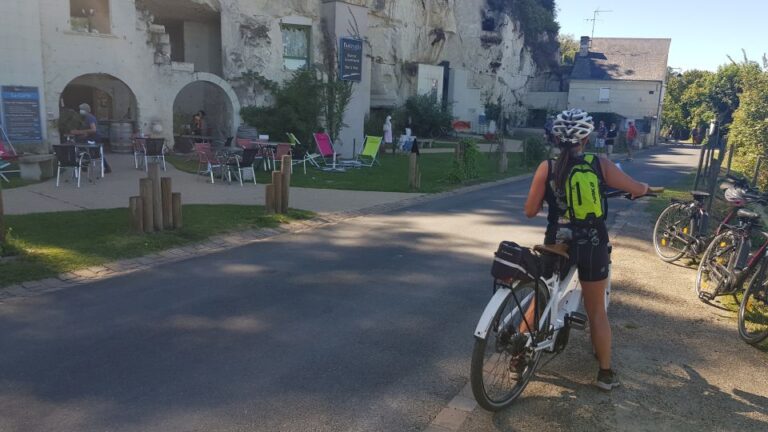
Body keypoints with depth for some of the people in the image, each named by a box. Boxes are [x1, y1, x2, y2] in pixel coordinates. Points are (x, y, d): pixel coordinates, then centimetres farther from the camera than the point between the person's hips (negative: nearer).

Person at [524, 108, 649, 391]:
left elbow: (530, 211, -4)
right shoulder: (600, 164, -6)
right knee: (597, 312, 14)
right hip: (592, 246, 0)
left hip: (557, 244, 0)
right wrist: (642, 188, 27)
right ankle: (605, 372, 23)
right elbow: (638, 189, 3)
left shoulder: (547, 168, -7)